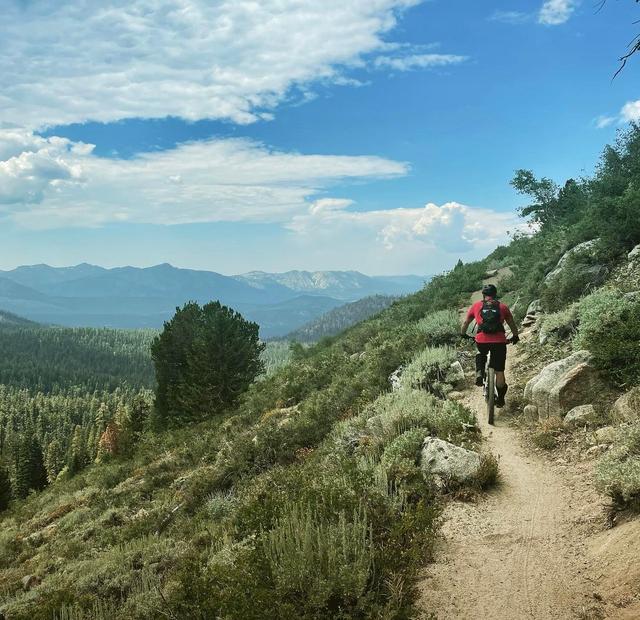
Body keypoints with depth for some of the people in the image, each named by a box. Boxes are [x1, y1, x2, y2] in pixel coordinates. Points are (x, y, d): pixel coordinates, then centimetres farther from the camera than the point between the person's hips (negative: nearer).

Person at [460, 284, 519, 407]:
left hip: (481, 340, 0)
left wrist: (463, 335, 35)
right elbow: (513, 325, 18)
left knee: (481, 354, 35)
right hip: (499, 341, 0)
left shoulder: (476, 306, 11)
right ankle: (500, 398, 17)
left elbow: (465, 323, 17)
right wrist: (515, 337, 35)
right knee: (499, 371, 12)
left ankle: (479, 373, 13)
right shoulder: (503, 307, 12)